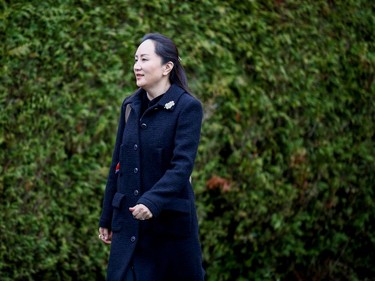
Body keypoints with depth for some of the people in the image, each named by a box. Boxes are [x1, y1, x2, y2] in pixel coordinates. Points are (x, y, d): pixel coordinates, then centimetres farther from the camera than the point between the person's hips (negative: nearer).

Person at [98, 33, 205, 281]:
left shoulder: (188, 107, -10)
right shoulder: (130, 105, 8)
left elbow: (182, 165, -19)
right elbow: (118, 164, 13)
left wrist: (152, 202, -33)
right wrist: (107, 218, 14)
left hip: (170, 223, -5)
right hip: (129, 222, 5)